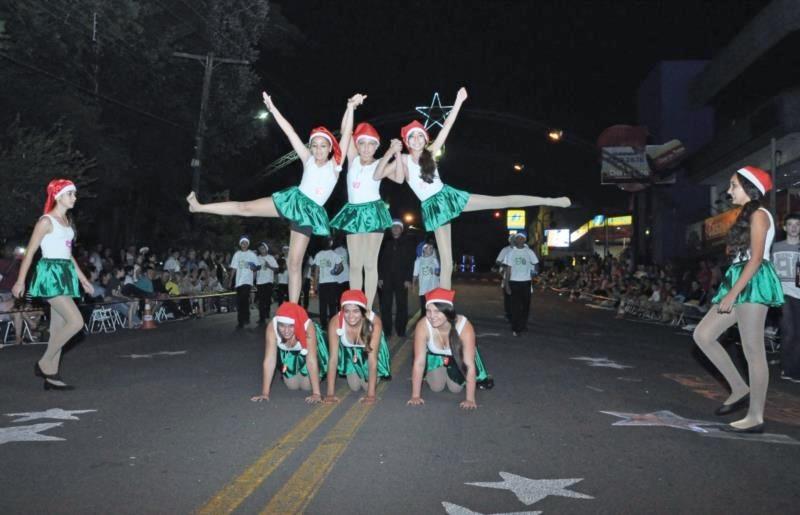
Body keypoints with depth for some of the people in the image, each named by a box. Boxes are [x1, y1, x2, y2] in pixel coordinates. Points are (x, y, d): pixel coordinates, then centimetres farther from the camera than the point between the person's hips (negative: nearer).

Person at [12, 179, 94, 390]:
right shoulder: (46, 222, -9)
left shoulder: (68, 221, 15)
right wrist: (20, 281, -12)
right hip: (50, 274, -8)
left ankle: (51, 376, 12)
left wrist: (83, 279, 21)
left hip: (66, 274, 8)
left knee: (59, 328, 7)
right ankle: (44, 364, -1)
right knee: (76, 322, -16)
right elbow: (30, 252, -10)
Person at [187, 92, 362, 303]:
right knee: (246, 208, 1)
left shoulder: (335, 164, -3)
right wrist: (273, 109, -2)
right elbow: (290, 132, 1)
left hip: (309, 211, -3)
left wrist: (350, 108, -24)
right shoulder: (308, 160, 4)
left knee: (294, 263, -4)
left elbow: (346, 135, -14)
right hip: (293, 199, 3)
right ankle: (198, 207, 14)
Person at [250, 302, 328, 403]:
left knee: (307, 385, -4)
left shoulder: (308, 326, -42)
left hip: (308, 350, -2)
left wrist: (316, 393, -41)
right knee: (292, 386, 3)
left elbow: (311, 360, -39)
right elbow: (269, 360, -34)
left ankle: (319, 374, 29)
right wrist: (265, 393, -34)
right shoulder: (272, 326, -38)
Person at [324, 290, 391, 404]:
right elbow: (333, 358, -31)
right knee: (354, 387, -1)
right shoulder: (335, 322, -36)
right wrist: (330, 393, -32)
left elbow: (372, 359, -35)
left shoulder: (374, 322, -38)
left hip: (369, 351, -1)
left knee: (367, 386, -7)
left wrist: (371, 394, -37)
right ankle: (353, 374, 33)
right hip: (349, 352, 1)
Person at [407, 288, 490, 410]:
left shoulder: (464, 327, -41)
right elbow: (419, 362, -33)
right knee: (436, 387, -5)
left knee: (455, 388, -3)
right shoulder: (423, 325, -38)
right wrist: (415, 396, -31)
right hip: (435, 356, 1)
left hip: (458, 357, -1)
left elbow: (470, 365, -36)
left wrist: (470, 399, -36)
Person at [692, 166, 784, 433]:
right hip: (741, 283, 10)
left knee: (753, 351, -7)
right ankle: (740, 390, 11)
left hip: (754, 283, -10)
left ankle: (755, 418, -1)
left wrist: (733, 292, -20)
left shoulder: (758, 215, -8)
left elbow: (756, 258, -16)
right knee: (703, 335, 5)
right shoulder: (747, 216, 20)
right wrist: (731, 291, 14)